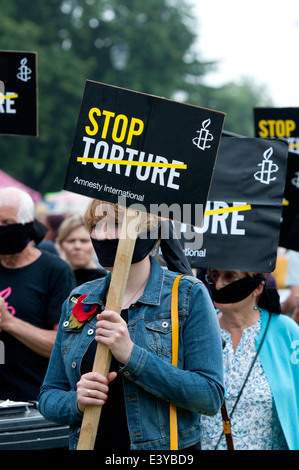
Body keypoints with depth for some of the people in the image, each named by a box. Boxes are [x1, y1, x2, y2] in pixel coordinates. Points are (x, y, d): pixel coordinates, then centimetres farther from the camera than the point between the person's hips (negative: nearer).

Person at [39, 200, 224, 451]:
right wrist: (76, 403, -14)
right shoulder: (77, 302, 5)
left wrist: (132, 357, -22)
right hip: (91, 444, 3)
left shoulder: (189, 295, -7)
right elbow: (49, 395, 8)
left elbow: (212, 396, -15)